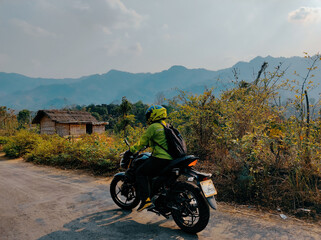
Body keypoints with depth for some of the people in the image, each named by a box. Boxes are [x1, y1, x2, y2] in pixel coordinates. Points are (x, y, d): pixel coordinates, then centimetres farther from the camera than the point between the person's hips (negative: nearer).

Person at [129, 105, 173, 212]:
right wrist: (149, 143, 42)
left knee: (140, 172, 1)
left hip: (160, 159, -9)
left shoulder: (153, 127, -7)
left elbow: (143, 141, -3)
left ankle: (146, 199, -10)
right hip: (171, 159, 9)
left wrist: (132, 149, 13)